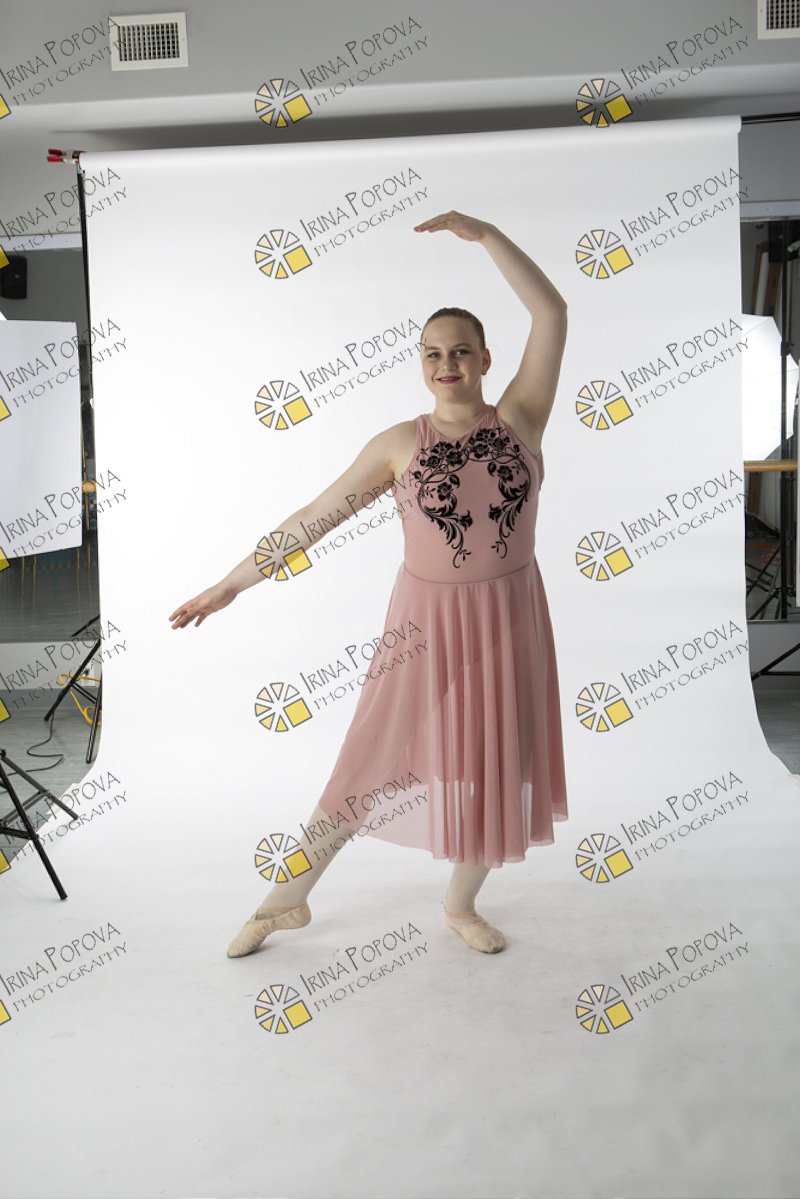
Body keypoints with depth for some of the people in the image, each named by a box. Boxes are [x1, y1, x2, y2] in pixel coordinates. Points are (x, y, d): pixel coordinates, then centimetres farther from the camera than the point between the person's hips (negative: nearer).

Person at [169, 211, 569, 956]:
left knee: (496, 766, 11)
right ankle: (287, 902, 24)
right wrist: (231, 584, -3)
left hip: (508, 617, 2)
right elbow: (312, 518, -3)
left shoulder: (520, 418, -2)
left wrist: (482, 233, -14)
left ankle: (460, 906, 34)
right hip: (426, 620, -1)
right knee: (375, 762, 6)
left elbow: (551, 314, -11)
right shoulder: (398, 443, -4)